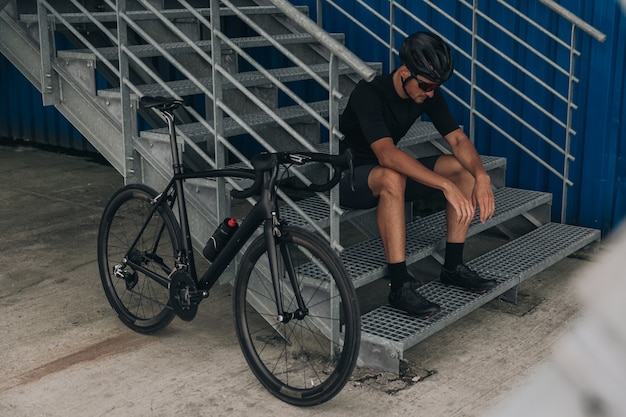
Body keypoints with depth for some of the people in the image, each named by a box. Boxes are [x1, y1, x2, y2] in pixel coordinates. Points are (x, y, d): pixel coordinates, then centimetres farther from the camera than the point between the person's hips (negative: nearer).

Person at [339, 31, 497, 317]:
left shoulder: (428, 94, -6)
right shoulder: (369, 93, -28)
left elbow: (457, 139, -10)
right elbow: (387, 154, -41)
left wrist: (481, 177, -30)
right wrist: (446, 185, -47)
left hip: (391, 172, 7)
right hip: (349, 177, -7)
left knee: (464, 168, -11)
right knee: (393, 178, -41)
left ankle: (453, 267, -5)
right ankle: (400, 286, -35)